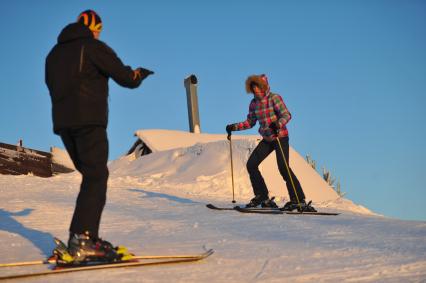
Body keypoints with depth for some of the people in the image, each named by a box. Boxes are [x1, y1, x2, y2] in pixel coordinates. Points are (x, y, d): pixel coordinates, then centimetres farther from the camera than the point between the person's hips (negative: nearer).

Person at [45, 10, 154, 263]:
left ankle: (87, 236, 8)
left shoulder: (55, 52, 20)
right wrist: (141, 73, 17)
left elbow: (53, 87, 21)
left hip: (63, 122, 7)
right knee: (96, 177, -10)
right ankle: (82, 239, -22)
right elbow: (126, 78, -4)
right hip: (89, 121, -7)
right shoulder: (94, 47, -2)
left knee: (91, 175, 13)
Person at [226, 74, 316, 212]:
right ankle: (262, 197, 9)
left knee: (283, 167, -17)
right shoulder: (254, 103, 7)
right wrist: (234, 127, 4)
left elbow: (286, 115, -20)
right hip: (267, 139, 7)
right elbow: (250, 122, 15)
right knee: (251, 164, -2)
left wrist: (278, 124, -39)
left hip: (280, 137, -7)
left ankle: (299, 201, -13)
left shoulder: (274, 98, -11)